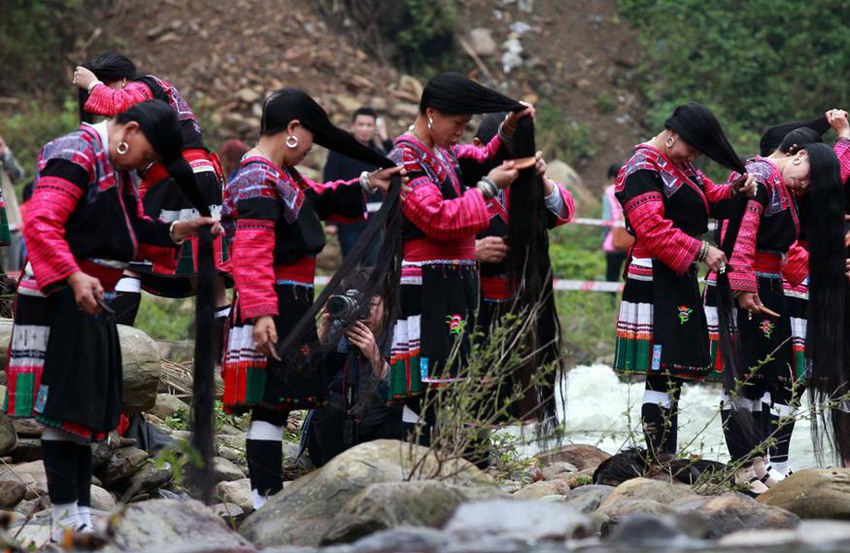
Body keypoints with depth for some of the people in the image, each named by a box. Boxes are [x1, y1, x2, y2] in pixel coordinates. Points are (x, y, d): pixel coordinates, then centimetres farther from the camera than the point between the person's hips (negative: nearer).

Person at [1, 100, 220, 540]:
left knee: (88, 410, 11)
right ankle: (66, 519, -8)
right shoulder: (76, 157, -14)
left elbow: (131, 229, 24)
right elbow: (40, 224, -24)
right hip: (61, 300, -10)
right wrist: (74, 278, -34)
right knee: (61, 407, -9)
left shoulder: (120, 168, 18)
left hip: (94, 303, 10)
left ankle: (81, 516, 15)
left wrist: (175, 232, 7)